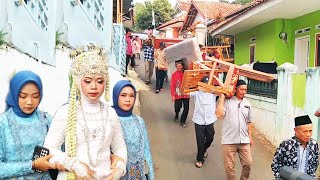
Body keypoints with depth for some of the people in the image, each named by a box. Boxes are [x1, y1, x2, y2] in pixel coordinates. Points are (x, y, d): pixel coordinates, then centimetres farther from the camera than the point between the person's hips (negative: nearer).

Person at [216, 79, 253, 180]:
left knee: (248, 164, 9)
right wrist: (222, 97, -13)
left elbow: (248, 122, 17)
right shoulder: (227, 101, -5)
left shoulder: (247, 104, 10)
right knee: (229, 167, 5)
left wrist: (250, 137, 16)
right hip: (229, 140, -4)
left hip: (244, 140, 4)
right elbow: (219, 114, -20)